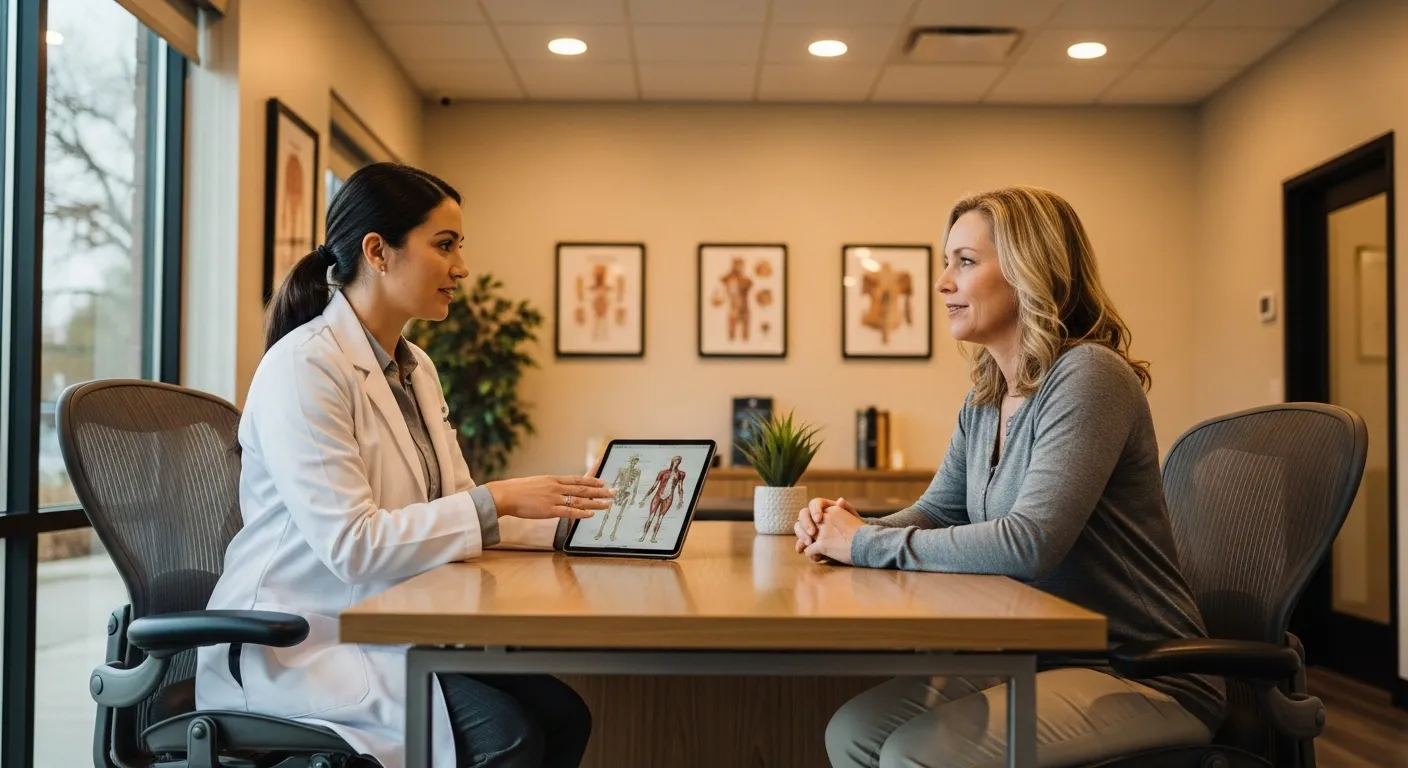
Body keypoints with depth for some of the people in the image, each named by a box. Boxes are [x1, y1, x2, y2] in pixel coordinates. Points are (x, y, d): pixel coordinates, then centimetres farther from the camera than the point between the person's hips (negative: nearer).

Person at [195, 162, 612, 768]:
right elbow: (350, 544, -24)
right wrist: (497, 501, -22)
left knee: (561, 715, -11)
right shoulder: (305, 366, -17)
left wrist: (563, 517, -3)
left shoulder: (416, 369, 12)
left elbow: (451, 507, 12)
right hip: (296, 642, -8)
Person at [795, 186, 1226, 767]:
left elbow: (1029, 542, -28)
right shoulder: (984, 403, 8)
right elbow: (937, 513, 17)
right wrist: (845, 530, -5)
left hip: (1140, 677, -8)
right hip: (1040, 657, 8)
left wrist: (867, 543, -20)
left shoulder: (1088, 376, -18)